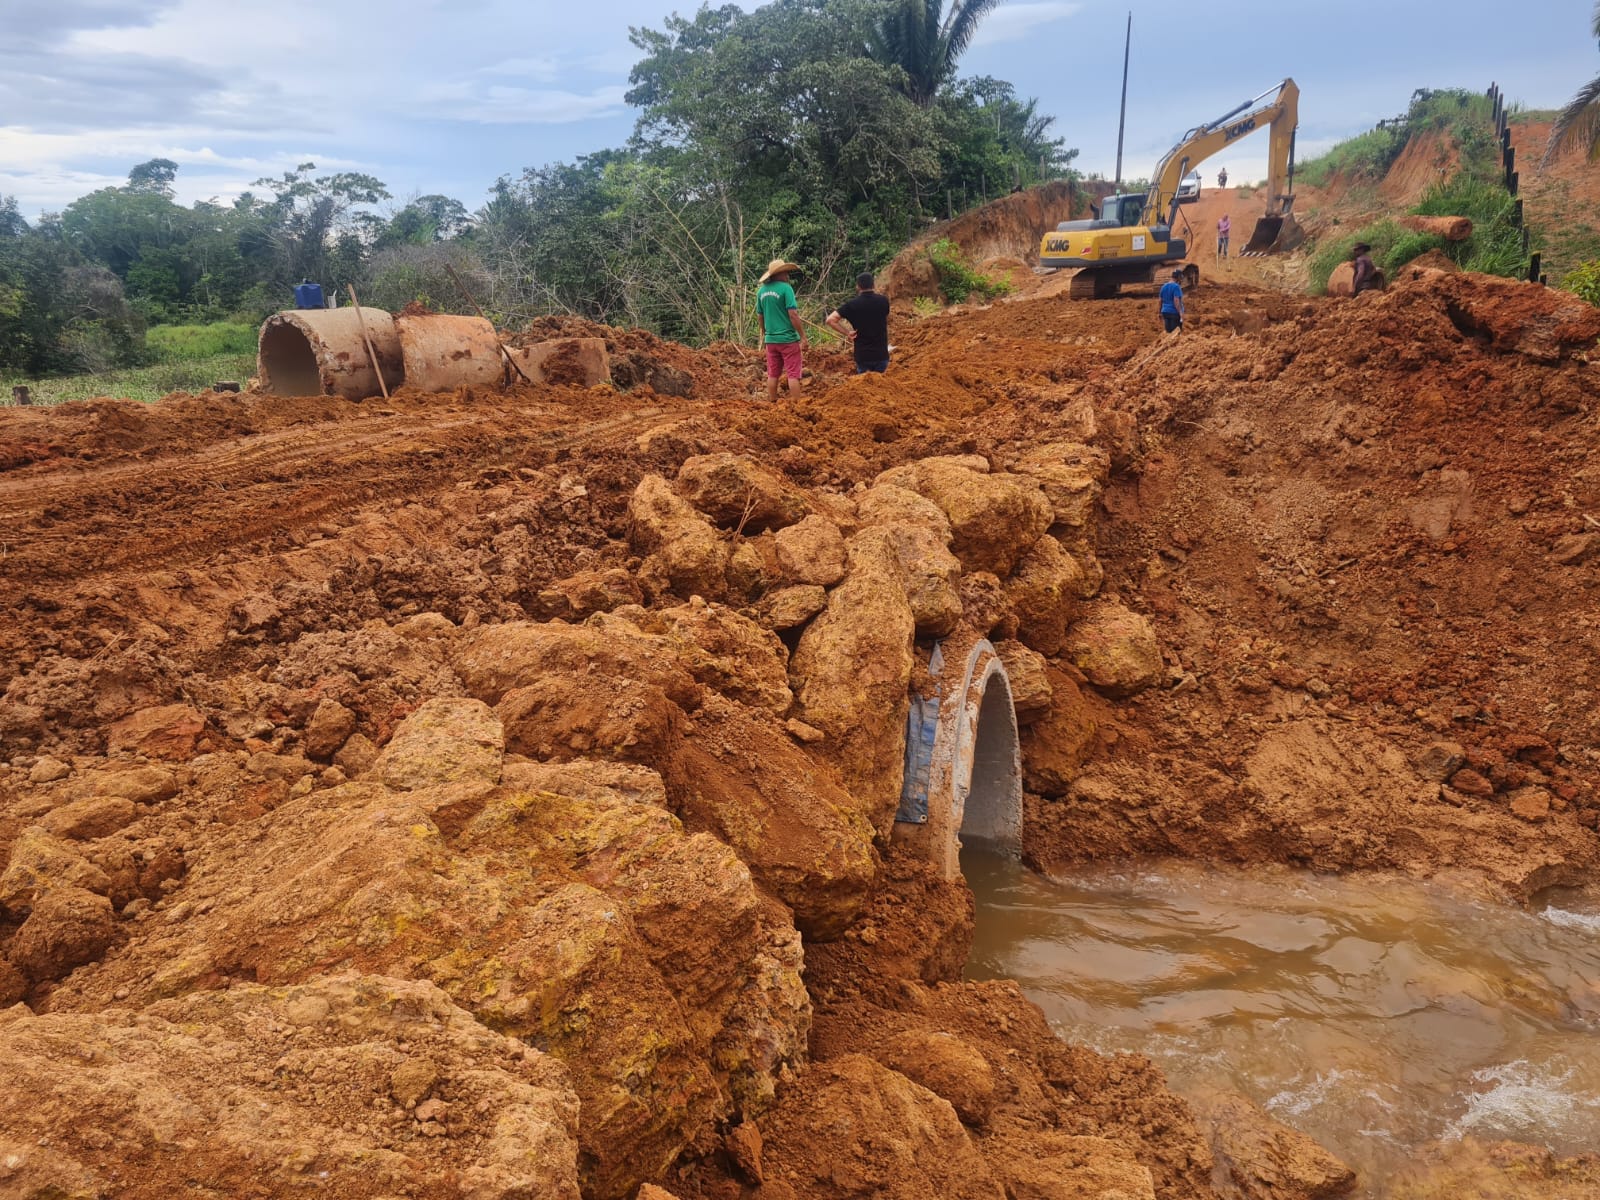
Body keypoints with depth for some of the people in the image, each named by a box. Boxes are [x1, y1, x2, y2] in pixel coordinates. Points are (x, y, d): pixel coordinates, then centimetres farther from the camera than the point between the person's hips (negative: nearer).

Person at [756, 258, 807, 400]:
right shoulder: (785, 288, -12)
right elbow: (793, 315, -17)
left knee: (773, 375, 13)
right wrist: (803, 337, -13)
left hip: (771, 339, 6)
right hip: (788, 338, -6)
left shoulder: (761, 290, 5)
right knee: (793, 374, -1)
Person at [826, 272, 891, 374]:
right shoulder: (884, 301, -3)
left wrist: (847, 333, -9)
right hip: (881, 354, 1)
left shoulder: (852, 304, -8)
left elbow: (830, 320, -15)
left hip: (862, 355, -1)